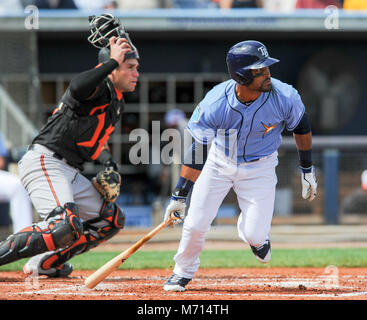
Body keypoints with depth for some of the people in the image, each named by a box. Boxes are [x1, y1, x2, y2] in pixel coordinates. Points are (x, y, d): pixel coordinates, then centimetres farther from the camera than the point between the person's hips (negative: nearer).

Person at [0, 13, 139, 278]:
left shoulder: (117, 103, 20)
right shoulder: (99, 88, -10)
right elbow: (77, 88, -36)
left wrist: (109, 164, 11)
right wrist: (112, 61, -27)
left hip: (70, 173, 10)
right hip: (44, 163, -10)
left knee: (112, 220, 17)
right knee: (66, 226, -30)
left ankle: (45, 263, 18)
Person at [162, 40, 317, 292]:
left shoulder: (284, 97, -26)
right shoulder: (214, 103, -29)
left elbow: (302, 127, -4)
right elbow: (197, 151, -20)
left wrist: (307, 170, 5)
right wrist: (179, 195, -19)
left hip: (259, 167, 0)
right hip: (219, 162, 0)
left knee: (254, 236, -9)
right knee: (195, 224, -5)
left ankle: (255, 235, 31)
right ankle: (183, 273, 26)